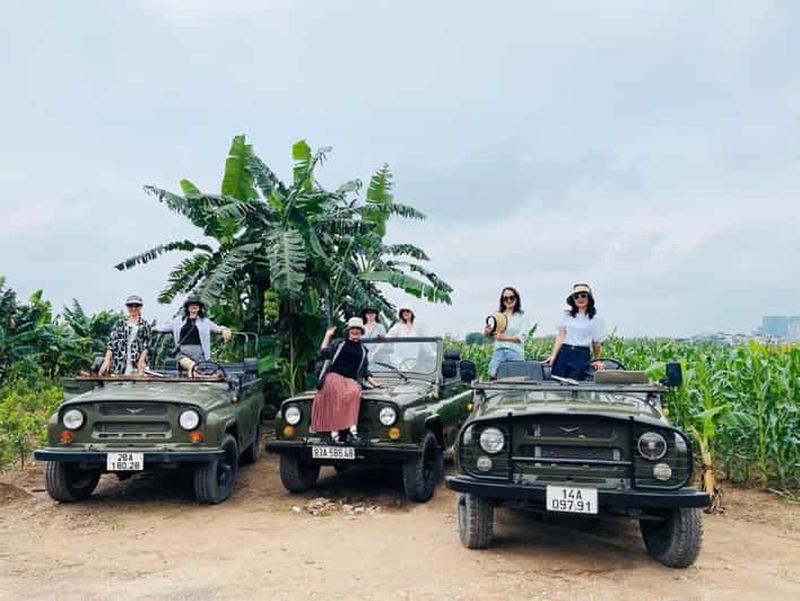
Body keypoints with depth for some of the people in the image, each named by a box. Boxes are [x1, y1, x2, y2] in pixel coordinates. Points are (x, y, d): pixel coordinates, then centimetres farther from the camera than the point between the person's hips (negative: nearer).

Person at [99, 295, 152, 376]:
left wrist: (142, 359, -12)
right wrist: (107, 360, -6)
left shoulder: (144, 325, 10)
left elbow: (146, 345, 3)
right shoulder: (119, 324, 11)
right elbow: (111, 343, 6)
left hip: (136, 365, -1)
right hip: (119, 364, 1)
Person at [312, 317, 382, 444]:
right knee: (339, 395, -35)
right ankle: (334, 434, -36)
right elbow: (323, 354, 5)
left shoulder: (363, 349, 24)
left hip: (352, 380, 2)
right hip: (334, 376, -2)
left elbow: (364, 371, 27)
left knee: (354, 392, -34)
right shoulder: (338, 343, 17)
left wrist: (373, 383, 18)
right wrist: (328, 336, 7)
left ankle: (352, 431, -40)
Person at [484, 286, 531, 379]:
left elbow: (522, 337, -5)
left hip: (515, 353, -2)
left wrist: (505, 337, -15)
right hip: (498, 352, 2)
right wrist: (487, 333, -6)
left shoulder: (522, 316, 4)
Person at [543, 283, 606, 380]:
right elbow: (560, 336, 3)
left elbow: (596, 342, 8)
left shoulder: (595, 318, 3)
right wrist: (553, 355, -7)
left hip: (582, 355, -2)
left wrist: (597, 360, 12)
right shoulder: (567, 315, 10)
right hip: (563, 353, 2)